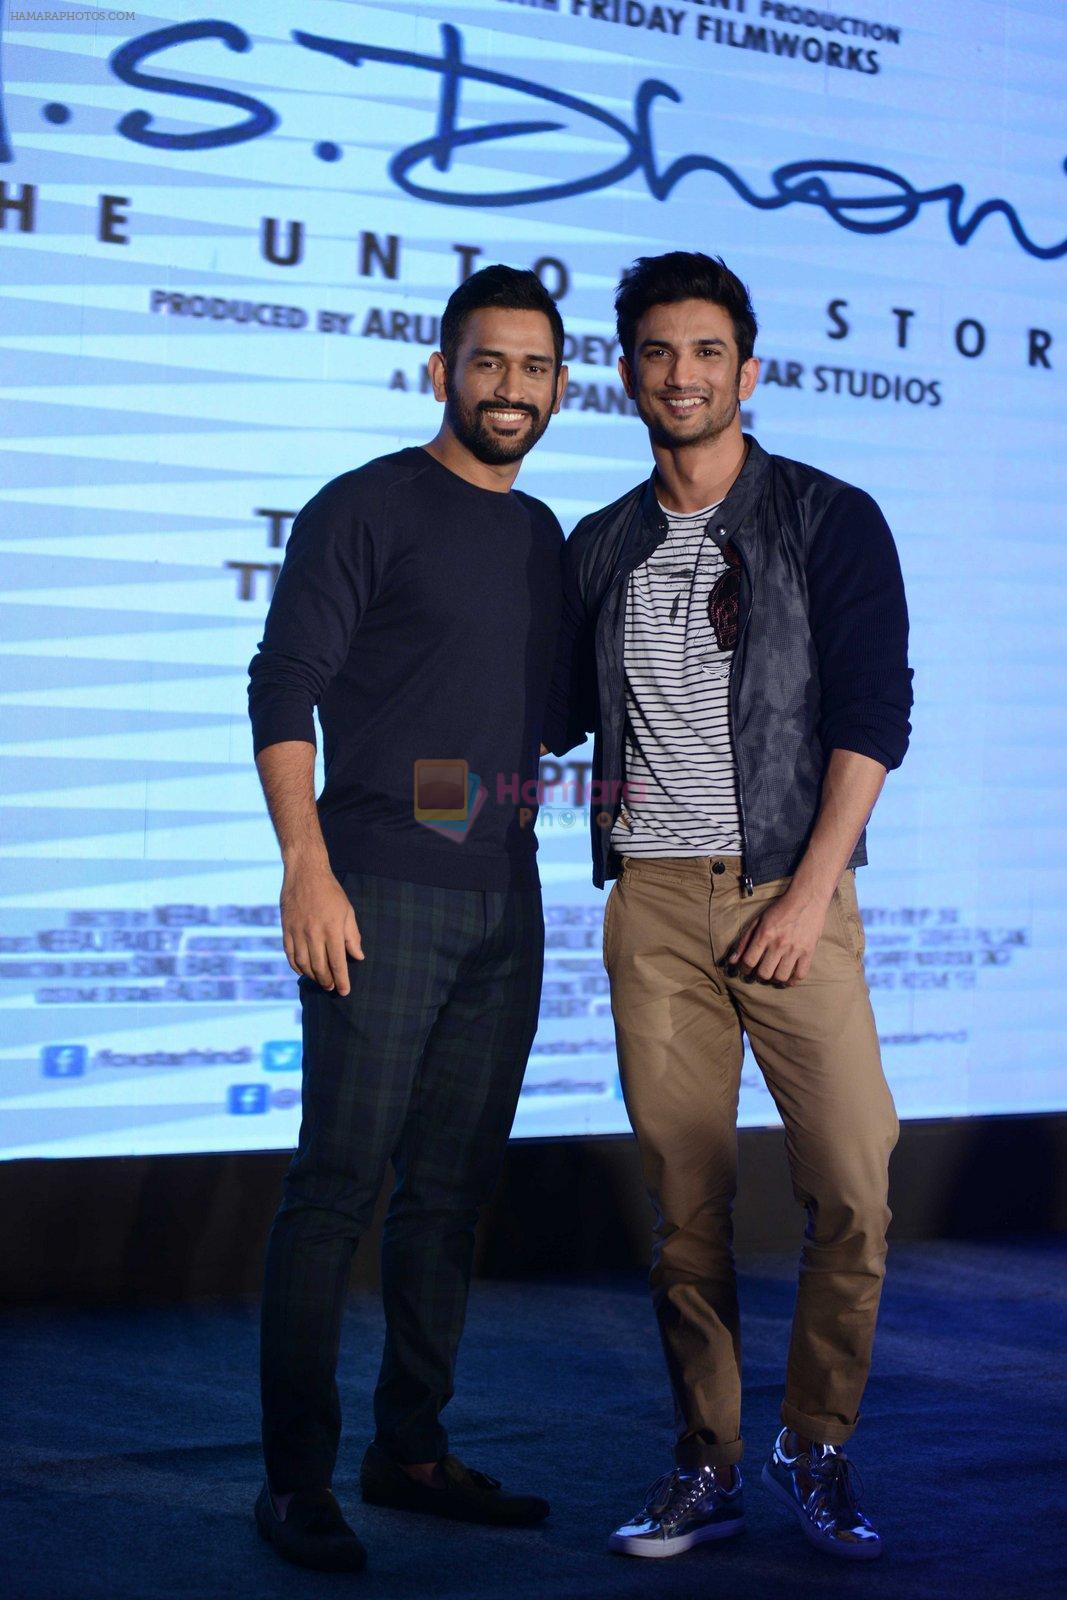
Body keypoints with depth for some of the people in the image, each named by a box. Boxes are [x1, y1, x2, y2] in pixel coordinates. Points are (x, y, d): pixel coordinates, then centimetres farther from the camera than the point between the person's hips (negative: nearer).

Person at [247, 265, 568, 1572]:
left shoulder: (541, 538, 17)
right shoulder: (366, 509, -2)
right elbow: (283, 692, -9)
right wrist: (307, 867, -17)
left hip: (505, 906, 7)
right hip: (381, 897, -6)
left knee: (454, 1186, 9)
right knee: (339, 1182, -7)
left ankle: (412, 1450, 17)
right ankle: (295, 1477, -2)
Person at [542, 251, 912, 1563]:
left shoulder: (830, 521, 3)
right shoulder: (600, 550, 14)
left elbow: (872, 715, -3)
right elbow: (550, 717, 22)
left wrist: (810, 892, -10)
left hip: (786, 891, -2)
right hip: (651, 899, 3)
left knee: (851, 1187, -7)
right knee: (683, 1197, 4)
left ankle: (817, 1449, 11)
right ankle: (705, 1468, 14)